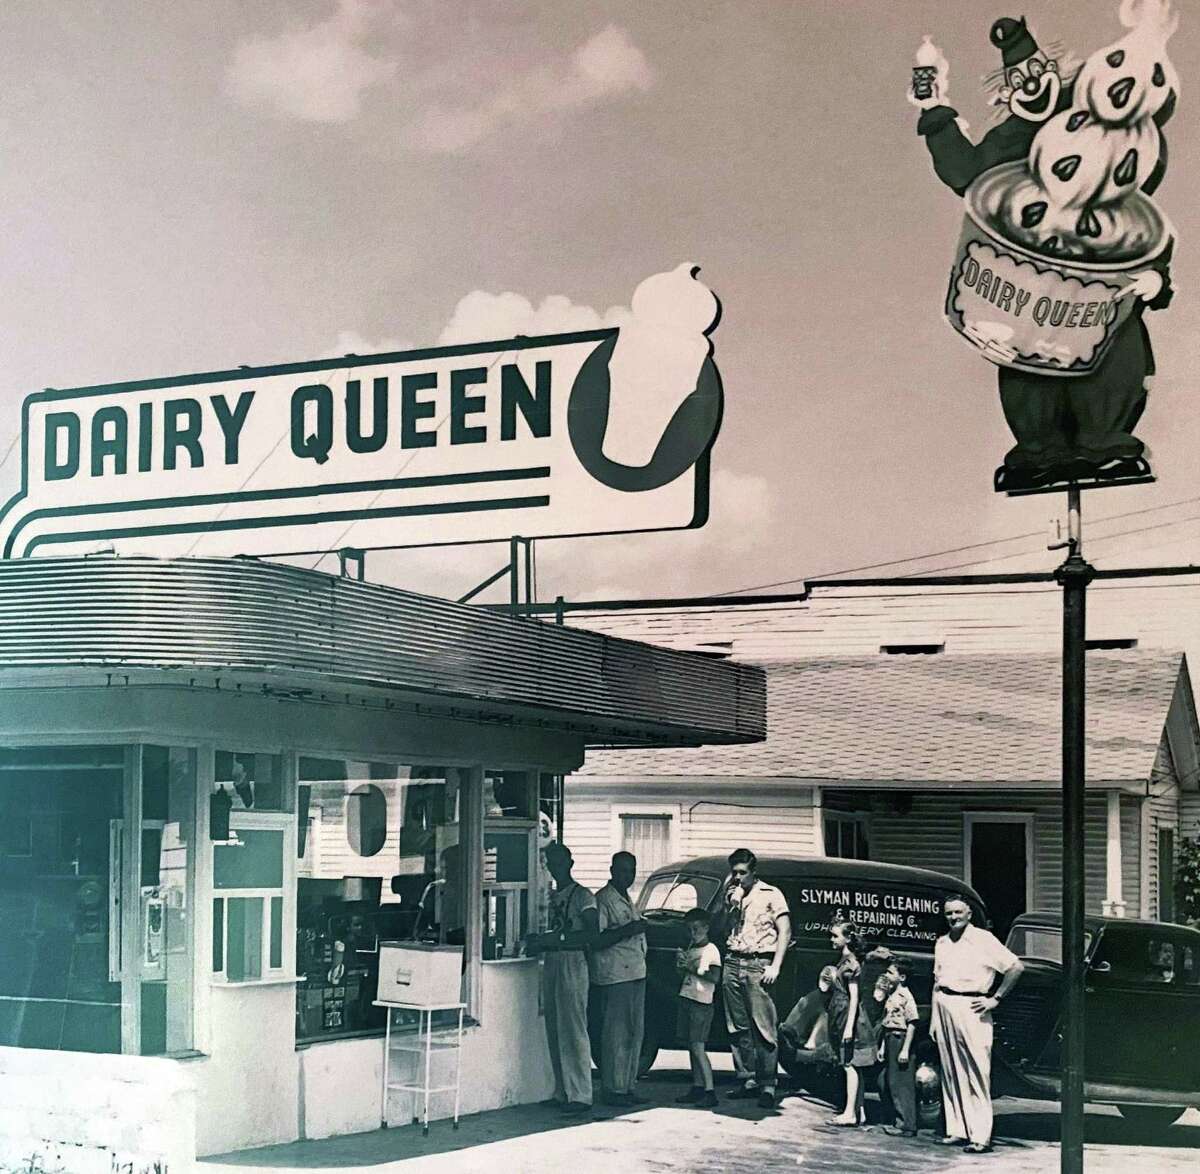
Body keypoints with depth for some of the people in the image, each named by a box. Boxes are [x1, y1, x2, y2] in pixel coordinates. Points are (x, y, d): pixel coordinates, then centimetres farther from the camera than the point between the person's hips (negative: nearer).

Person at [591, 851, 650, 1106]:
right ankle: (612, 1089, -4)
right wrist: (626, 930, -23)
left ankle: (627, 1086, 17)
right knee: (617, 1034, -8)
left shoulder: (626, 899, 20)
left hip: (636, 973, 9)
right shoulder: (603, 900, -9)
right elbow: (595, 940, -18)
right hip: (614, 974, -9)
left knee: (634, 1033, 11)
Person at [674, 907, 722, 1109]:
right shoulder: (691, 948, 15)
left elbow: (715, 977, -17)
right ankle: (697, 1088, 13)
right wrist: (681, 964, 2)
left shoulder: (711, 950, -9)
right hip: (686, 999, 8)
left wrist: (693, 969, -17)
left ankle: (710, 1092, -15)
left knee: (697, 1047, -13)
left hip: (702, 1003, -8)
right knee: (691, 1046, 9)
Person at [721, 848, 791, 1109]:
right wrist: (733, 905, -7)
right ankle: (749, 1080, 12)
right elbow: (727, 927, 10)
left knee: (764, 1028, -8)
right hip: (733, 962, 6)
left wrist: (775, 967, -11)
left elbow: (785, 931, -3)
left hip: (758, 965, -6)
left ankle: (767, 1085, -8)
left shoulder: (770, 894, 1)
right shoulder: (732, 894, 17)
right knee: (738, 1027, 6)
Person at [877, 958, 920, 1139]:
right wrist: (883, 1047, 19)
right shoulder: (891, 996, 15)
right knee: (885, 1082, 12)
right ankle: (896, 1121, 21)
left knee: (901, 1084, -6)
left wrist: (905, 1049, -19)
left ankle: (907, 1125, -1)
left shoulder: (906, 996, -13)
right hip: (890, 1042, 10)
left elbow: (912, 1024, -16)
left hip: (900, 1040, -10)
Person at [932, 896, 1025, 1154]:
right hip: (944, 1009, 6)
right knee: (950, 1074, 7)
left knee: (976, 1074, -8)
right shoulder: (941, 943, 17)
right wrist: (933, 1019, 16)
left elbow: (1016, 966, -7)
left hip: (970, 1009, -6)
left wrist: (995, 999, -8)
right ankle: (957, 1130, 12)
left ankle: (980, 1136, -11)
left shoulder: (984, 939, -3)